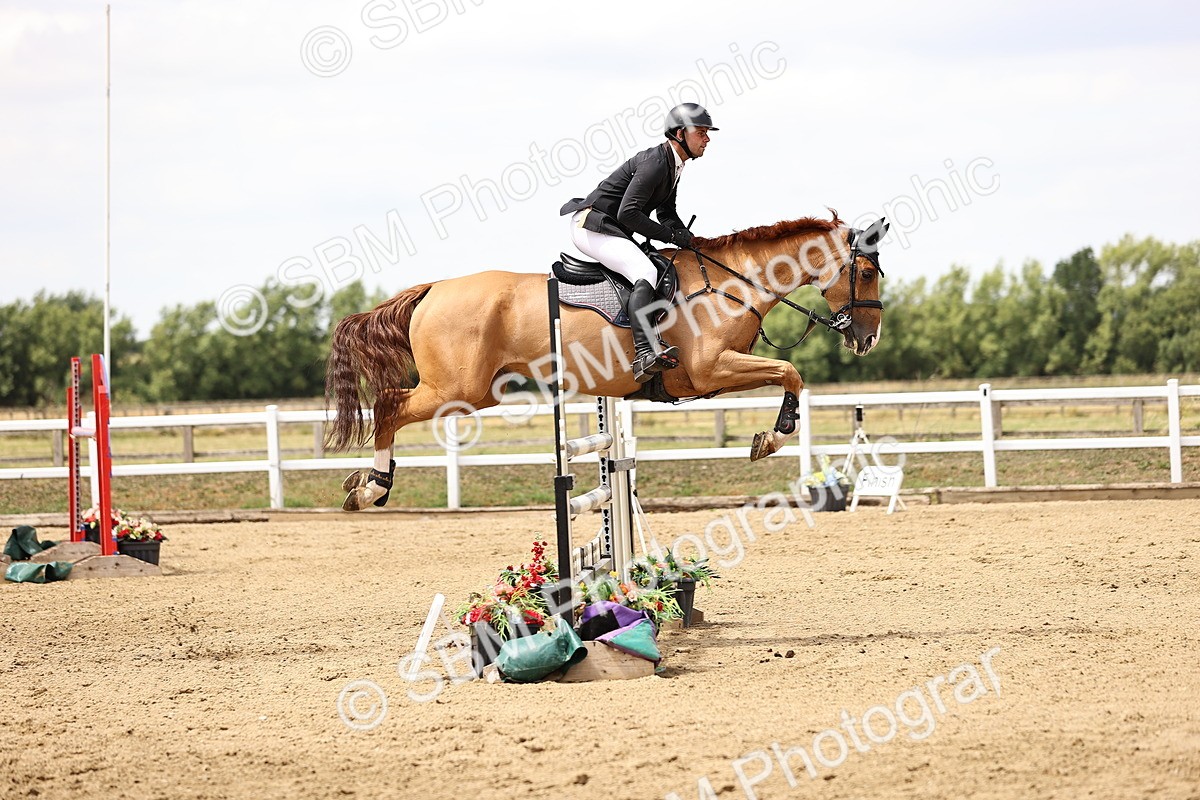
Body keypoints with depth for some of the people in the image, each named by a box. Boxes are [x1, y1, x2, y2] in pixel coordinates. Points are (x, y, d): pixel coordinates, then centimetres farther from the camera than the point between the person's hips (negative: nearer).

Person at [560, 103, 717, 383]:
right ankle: (645, 355, -45)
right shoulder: (655, 163, -19)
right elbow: (627, 213, -25)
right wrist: (671, 236, -18)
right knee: (646, 273, -30)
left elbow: (666, 213, 25)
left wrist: (689, 240, 6)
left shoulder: (673, 164, 13)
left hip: (610, 230, 11)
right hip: (592, 226, -11)